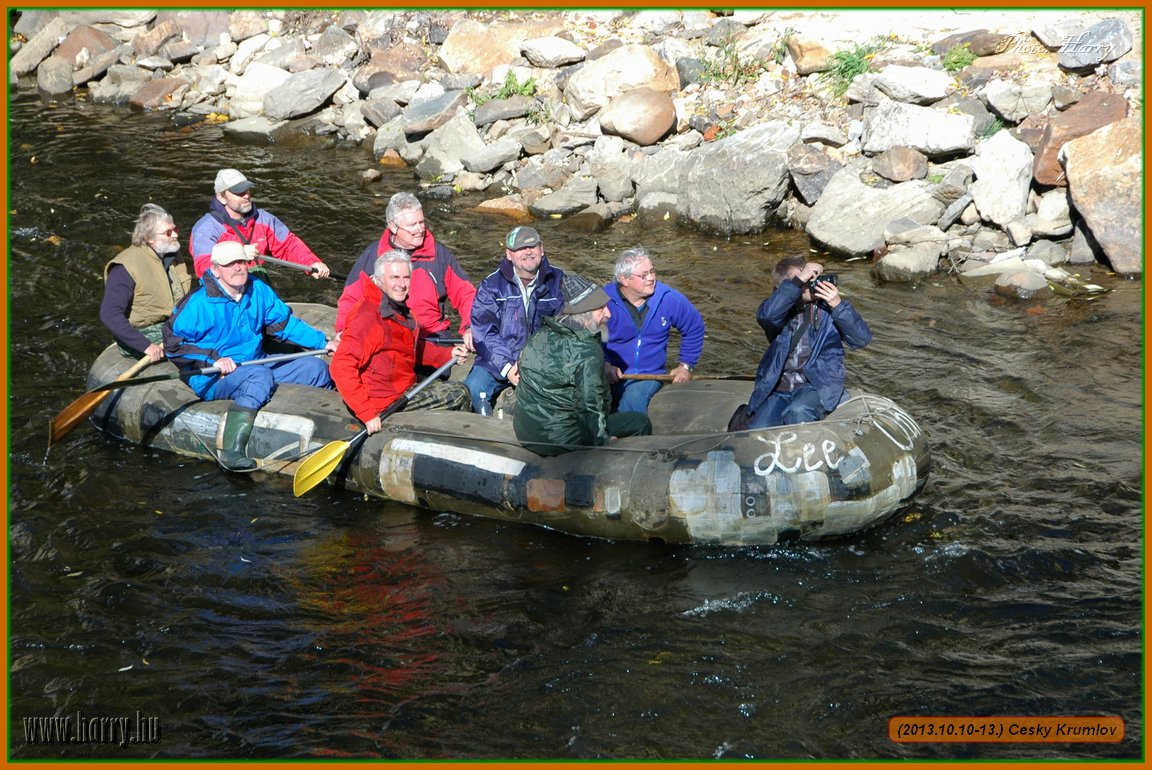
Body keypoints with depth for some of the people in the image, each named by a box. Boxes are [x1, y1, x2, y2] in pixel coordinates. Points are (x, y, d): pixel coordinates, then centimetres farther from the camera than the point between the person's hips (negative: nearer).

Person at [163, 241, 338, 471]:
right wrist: (213, 359, -24)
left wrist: (323, 343, 3)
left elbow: (285, 323, 11)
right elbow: (174, 344, -14)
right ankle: (232, 452, -47)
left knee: (316, 368, 4)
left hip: (256, 364, 8)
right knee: (260, 375, -39)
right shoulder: (198, 303, -14)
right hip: (213, 379, -8)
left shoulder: (258, 290, 3)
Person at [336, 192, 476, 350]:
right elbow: (350, 299, 12)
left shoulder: (439, 254, 8)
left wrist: (470, 328, -8)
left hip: (432, 334, 0)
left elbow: (465, 293, 9)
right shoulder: (372, 256, 7)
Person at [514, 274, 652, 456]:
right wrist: (604, 441, -7)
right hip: (559, 442, -9)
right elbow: (589, 407, -24)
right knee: (640, 422, 0)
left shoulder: (542, 334, 3)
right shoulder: (587, 352, -23)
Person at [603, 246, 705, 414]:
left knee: (634, 396, -34)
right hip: (611, 374, -1)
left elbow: (695, 328, 16)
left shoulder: (669, 298, -1)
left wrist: (686, 365, 14)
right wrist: (603, 366, -16)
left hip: (650, 375, 1)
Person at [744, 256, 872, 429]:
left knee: (798, 413, -33)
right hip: (778, 388, 2)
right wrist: (798, 282, -29)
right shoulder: (782, 306, 1)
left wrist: (838, 305, -25)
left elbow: (862, 338, -11)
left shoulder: (825, 306, -2)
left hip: (817, 384, -2)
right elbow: (765, 315, -25)